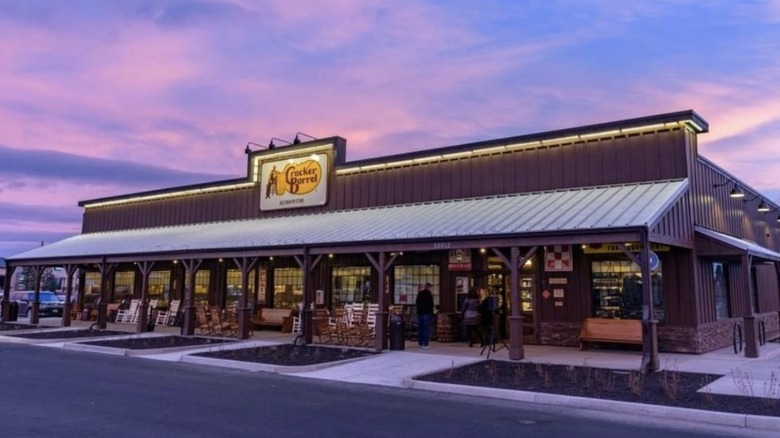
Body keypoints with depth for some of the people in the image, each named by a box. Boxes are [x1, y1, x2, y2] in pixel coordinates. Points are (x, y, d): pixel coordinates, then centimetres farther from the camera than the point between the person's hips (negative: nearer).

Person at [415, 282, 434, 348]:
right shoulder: (429, 294, -10)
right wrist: (432, 314, -2)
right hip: (427, 313, -6)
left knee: (420, 328, 10)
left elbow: (416, 303, 16)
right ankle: (425, 344, -8)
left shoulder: (419, 294, 9)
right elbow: (431, 305, -9)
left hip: (420, 313, 6)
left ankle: (420, 343, 11)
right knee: (426, 328, -5)